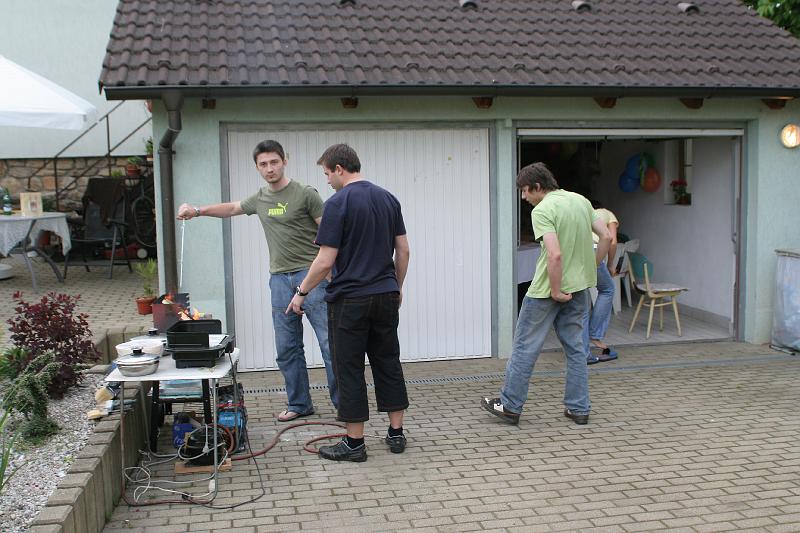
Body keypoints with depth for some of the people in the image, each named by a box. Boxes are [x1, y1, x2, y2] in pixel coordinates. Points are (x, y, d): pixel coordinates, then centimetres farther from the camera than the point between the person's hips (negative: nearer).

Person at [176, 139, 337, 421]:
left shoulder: (305, 194, -6)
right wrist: (197, 211, 22)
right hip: (280, 279, 6)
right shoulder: (260, 199, 14)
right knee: (287, 349, 8)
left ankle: (343, 402, 2)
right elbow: (231, 208, 33)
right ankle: (299, 404, 20)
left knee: (329, 342, -6)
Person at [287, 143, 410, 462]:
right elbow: (403, 251, 9)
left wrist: (301, 292, -3)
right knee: (388, 364, 14)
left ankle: (354, 443, 8)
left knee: (349, 370, 3)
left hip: (350, 301, -6)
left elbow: (326, 261, -16)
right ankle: (396, 434, 19)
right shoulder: (388, 199, 7)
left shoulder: (338, 203, -14)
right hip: (386, 296, 6)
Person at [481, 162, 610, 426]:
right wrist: (590, 269, 13)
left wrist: (556, 291, -18)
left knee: (525, 346, 5)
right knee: (575, 347, 14)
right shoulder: (581, 201, 7)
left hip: (548, 289, -7)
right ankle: (578, 408, 18)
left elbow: (555, 254, -27)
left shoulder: (542, 211, -17)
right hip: (580, 286, 7)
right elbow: (606, 236, 8)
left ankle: (510, 406, 13)